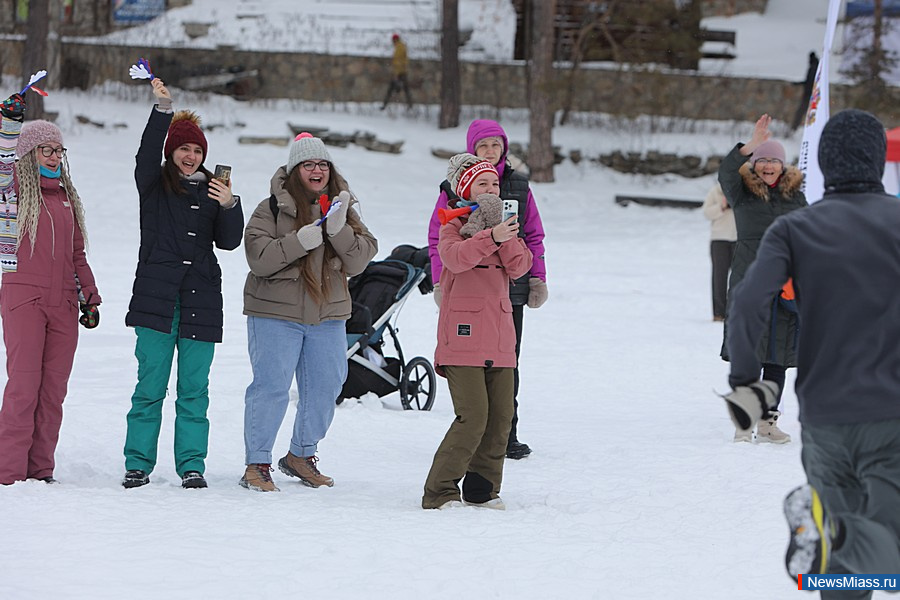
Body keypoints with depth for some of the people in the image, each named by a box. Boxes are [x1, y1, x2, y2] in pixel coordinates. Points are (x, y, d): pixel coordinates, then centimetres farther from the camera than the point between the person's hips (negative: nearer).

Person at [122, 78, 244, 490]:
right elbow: (147, 155, -13)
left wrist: (229, 206, -11)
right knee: (150, 385, -1)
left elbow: (229, 241, 7)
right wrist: (163, 109, -23)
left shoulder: (212, 190, 14)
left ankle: (192, 464, 7)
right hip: (157, 297, -2)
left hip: (201, 301, 2)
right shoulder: (154, 185, 7)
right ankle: (138, 463, 5)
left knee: (194, 389, 2)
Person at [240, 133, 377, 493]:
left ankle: (302, 455, 27)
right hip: (276, 313, -5)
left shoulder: (343, 209, 9)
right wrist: (300, 241, -25)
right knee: (271, 387, -8)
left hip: (328, 315, 5)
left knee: (324, 387, 10)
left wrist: (339, 230, -17)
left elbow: (359, 262, 0)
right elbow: (258, 257, -15)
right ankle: (257, 464, 0)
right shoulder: (273, 209, -4)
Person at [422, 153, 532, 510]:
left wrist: (501, 229, -10)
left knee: (500, 418, 4)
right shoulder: (454, 223, 0)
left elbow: (520, 266, 0)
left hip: (499, 338, 6)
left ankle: (482, 489, 18)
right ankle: (439, 491, -8)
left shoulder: (501, 223, 18)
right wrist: (490, 237, -35)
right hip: (463, 335, -6)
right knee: (473, 417, -15)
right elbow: (453, 257, -23)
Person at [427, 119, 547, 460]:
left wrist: (537, 278, 7)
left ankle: (506, 435, 10)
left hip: (511, 287, 2)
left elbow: (534, 235, 14)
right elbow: (438, 238, 2)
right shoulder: (454, 188, 2)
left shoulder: (519, 186, 10)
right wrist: (441, 283, -5)